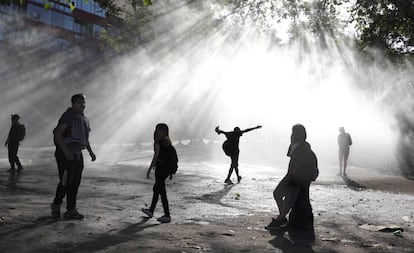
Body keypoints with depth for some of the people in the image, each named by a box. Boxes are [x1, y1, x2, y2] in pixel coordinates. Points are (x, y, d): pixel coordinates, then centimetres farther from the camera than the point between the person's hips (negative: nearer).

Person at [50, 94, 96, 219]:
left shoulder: (83, 119, 16)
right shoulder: (68, 116, -10)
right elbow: (57, 134, -18)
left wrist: (91, 152, 15)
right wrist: (66, 152, -24)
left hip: (77, 154, 8)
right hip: (65, 154, -8)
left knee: (75, 182, 9)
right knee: (65, 182, -6)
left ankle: (71, 210, 16)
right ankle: (56, 205, 12)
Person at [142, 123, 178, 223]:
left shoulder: (158, 142, -12)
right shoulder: (167, 141, 11)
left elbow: (155, 156, -16)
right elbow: (171, 156, 13)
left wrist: (149, 169, -11)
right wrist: (171, 172, 18)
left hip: (161, 168, -8)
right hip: (168, 168, 8)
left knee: (162, 192, -2)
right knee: (156, 189, 20)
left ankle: (167, 216, -1)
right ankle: (151, 211, 32)